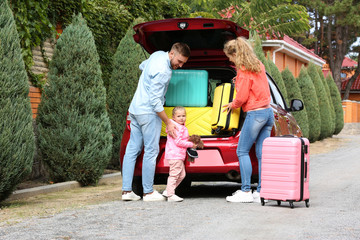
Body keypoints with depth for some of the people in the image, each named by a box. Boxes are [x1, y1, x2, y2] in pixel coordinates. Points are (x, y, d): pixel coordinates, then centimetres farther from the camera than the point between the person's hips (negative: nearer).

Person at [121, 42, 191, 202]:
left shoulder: (158, 54, 7)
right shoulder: (162, 71, -22)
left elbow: (142, 66, 30)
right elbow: (155, 101, -21)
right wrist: (168, 122, -15)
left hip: (135, 108, 10)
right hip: (148, 112, -10)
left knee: (132, 149, 7)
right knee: (151, 151, -3)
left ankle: (126, 190, 9)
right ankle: (148, 192, 2)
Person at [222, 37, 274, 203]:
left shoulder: (244, 71, -13)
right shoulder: (258, 66, 13)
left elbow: (242, 96, -13)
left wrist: (232, 105, 6)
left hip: (255, 114, -8)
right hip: (268, 111, 9)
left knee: (242, 151, -1)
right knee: (261, 153, 7)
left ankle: (246, 192, -3)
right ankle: (261, 191, 7)